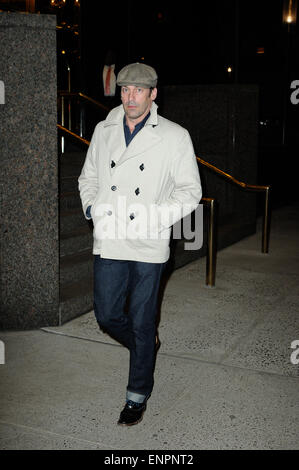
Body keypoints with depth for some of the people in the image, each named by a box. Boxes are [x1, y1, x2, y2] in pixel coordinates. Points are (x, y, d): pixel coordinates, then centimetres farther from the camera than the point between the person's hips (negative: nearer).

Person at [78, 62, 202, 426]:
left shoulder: (175, 136, -2)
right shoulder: (103, 131, 9)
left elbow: (190, 190, 0)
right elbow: (88, 177, 19)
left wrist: (158, 218, -13)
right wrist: (92, 208, 1)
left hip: (149, 245, -3)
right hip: (108, 241, 4)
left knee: (141, 322, 5)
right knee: (107, 316, 7)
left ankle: (138, 397, 23)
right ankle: (146, 348, 40)